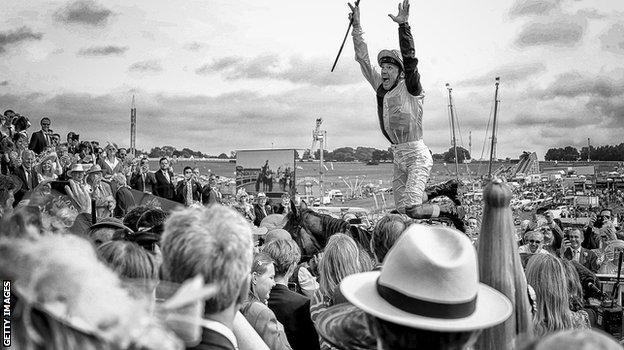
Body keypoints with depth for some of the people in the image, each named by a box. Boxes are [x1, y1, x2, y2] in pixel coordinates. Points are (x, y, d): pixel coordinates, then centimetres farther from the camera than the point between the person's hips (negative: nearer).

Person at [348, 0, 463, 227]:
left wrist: (403, 25, -33)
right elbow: (363, 58, 12)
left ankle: (453, 211, 11)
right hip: (398, 156, 8)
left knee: (412, 209, -16)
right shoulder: (381, 88, 10)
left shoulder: (410, 88, -7)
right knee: (401, 207, 11)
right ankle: (445, 190, 32)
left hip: (417, 155, -7)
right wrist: (356, 25, 8)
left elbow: (409, 61, -24)